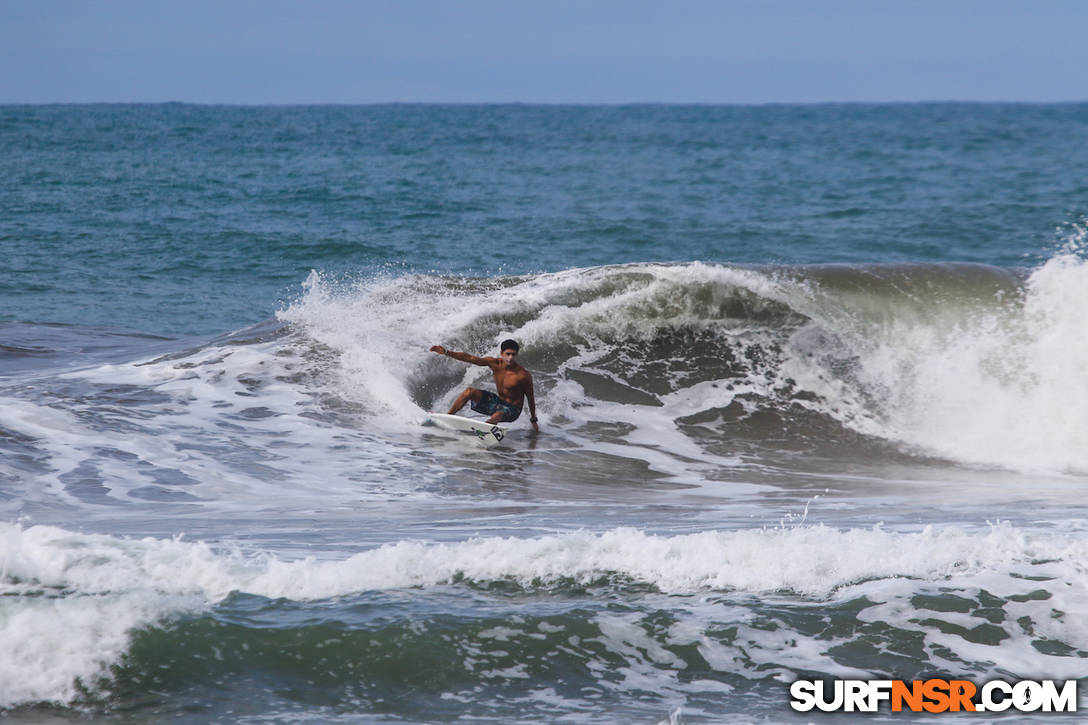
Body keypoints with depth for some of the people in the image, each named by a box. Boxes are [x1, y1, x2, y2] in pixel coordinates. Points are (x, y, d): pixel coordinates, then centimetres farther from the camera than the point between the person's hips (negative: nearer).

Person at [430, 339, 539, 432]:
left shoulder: (523, 375, -20)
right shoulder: (495, 363, -9)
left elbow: (530, 397, -9)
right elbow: (470, 358, -10)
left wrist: (533, 420, -1)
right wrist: (446, 353, -16)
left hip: (512, 409, -5)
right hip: (499, 402, 5)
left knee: (498, 415, -40)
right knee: (470, 391, -11)